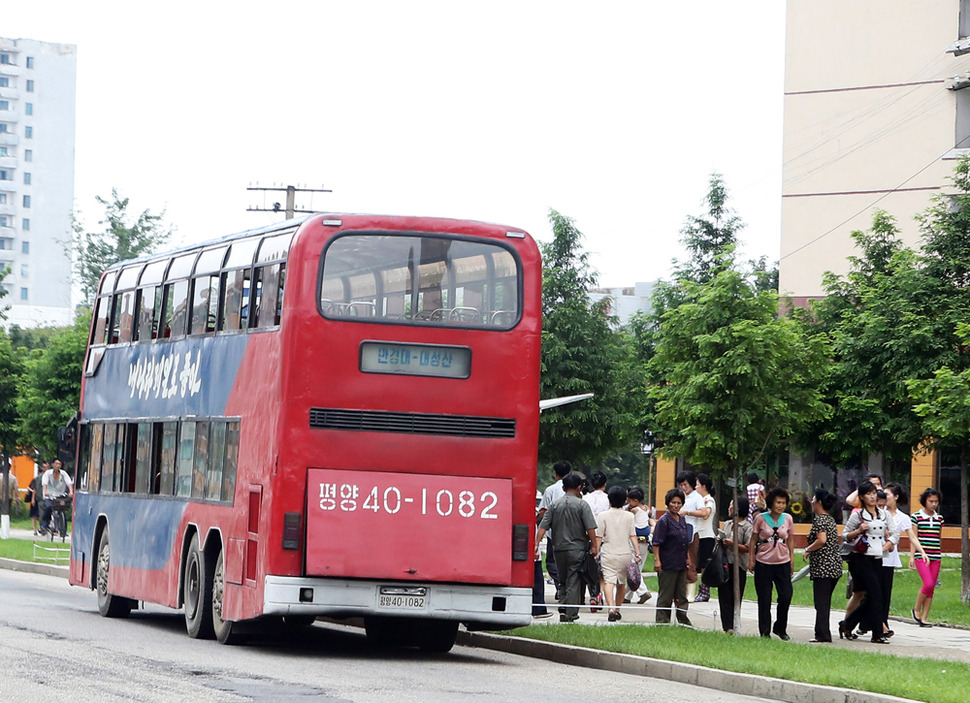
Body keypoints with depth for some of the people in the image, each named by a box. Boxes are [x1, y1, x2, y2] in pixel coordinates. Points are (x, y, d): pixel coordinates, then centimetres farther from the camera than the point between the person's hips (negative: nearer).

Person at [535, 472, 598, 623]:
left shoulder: (555, 505, 5)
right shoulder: (582, 504, -5)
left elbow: (543, 527, 0)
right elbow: (590, 527, -9)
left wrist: (536, 544, 0)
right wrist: (594, 545, -1)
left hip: (559, 548, 3)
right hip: (577, 548, -3)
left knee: (563, 581, 16)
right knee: (574, 582, -1)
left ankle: (562, 609, 5)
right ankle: (571, 614, -5)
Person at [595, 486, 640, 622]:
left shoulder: (603, 516, -2)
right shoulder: (629, 516, 5)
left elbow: (599, 537, -3)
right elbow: (633, 536, 1)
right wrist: (637, 553, 2)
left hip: (608, 554, -3)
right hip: (625, 553, 3)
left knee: (608, 581, -12)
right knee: (621, 583, 18)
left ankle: (611, 608, -32)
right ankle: (617, 609, 28)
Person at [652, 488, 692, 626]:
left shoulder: (682, 520, 13)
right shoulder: (664, 521, -9)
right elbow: (657, 542, -13)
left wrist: (687, 559, 21)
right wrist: (656, 560, -19)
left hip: (681, 564, 7)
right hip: (667, 565, -7)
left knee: (682, 597, 11)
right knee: (665, 596, -1)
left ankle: (684, 621, 17)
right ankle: (662, 621, 4)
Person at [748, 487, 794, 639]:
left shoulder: (788, 519, 5)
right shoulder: (761, 518, -2)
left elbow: (789, 541, 14)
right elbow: (753, 540, 4)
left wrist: (792, 560, 11)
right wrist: (751, 559, 0)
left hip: (783, 563, 2)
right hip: (763, 563, -2)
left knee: (786, 597, -5)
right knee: (764, 600, 1)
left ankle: (780, 628, 14)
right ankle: (765, 631, 11)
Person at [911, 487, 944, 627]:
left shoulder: (939, 518, 12)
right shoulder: (916, 516, -1)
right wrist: (912, 556, -9)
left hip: (936, 556, 5)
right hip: (921, 556, -5)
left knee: (931, 588, 1)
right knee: (928, 584, -17)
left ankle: (924, 618, 6)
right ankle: (917, 610, 5)